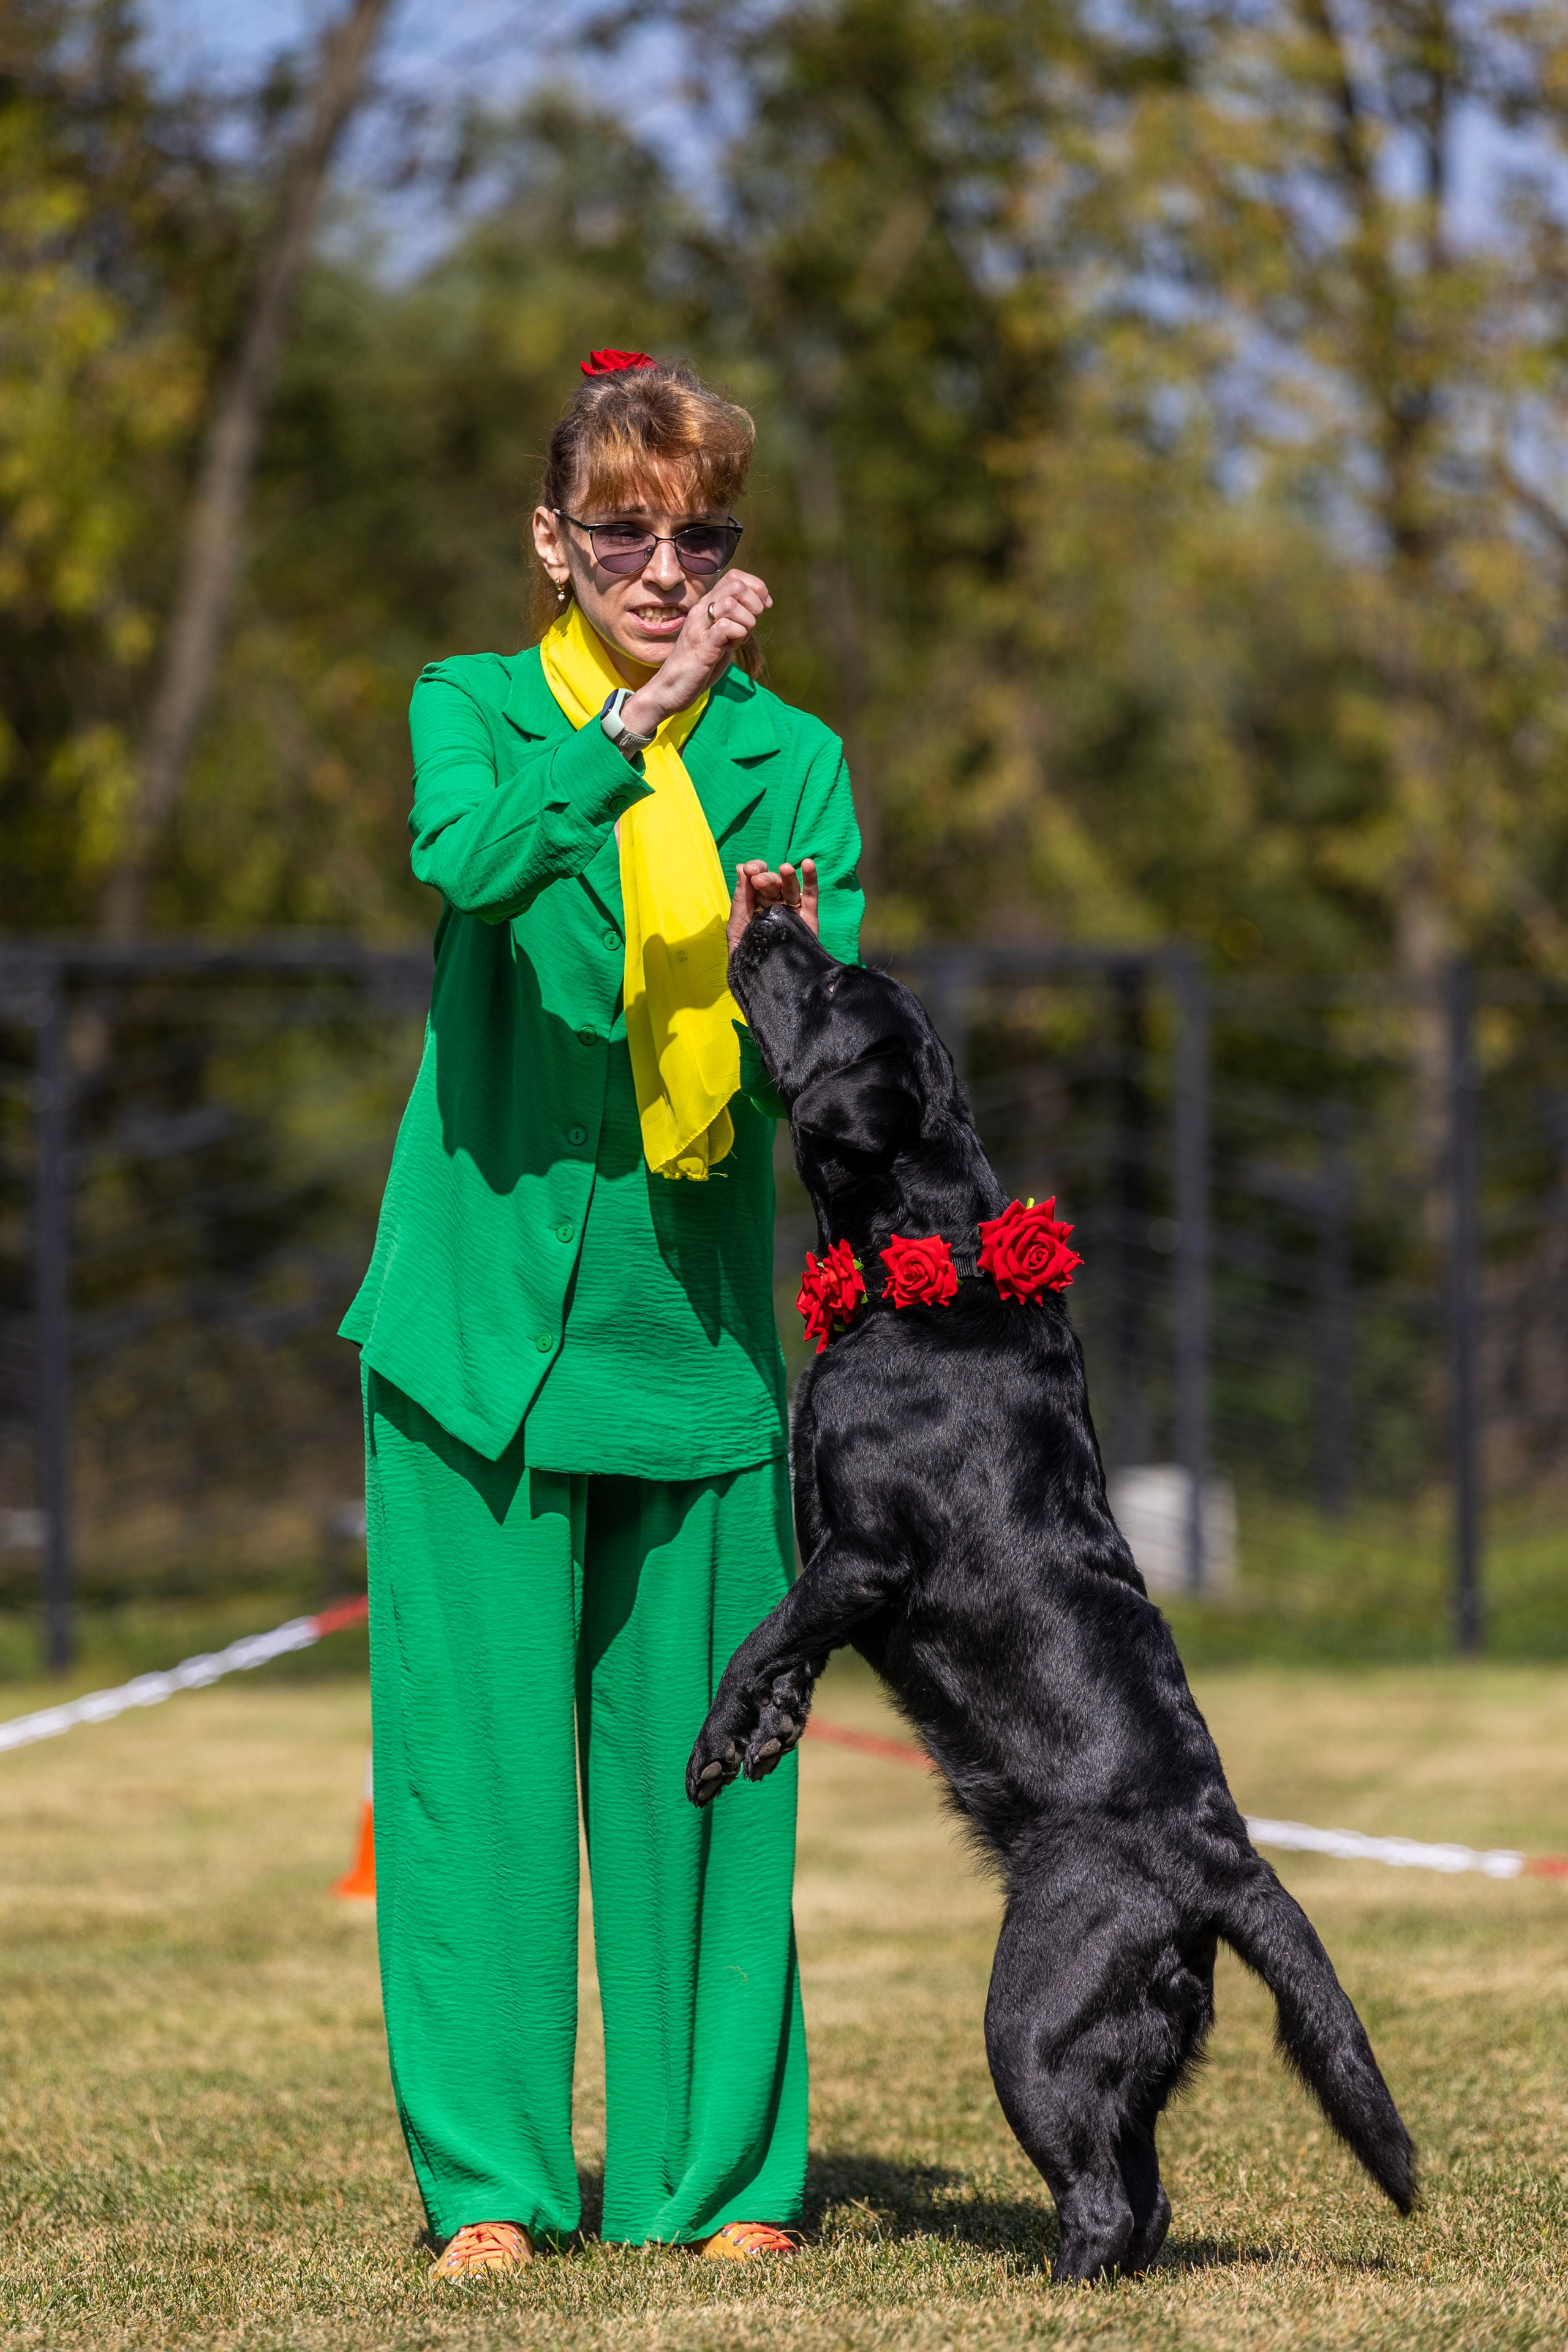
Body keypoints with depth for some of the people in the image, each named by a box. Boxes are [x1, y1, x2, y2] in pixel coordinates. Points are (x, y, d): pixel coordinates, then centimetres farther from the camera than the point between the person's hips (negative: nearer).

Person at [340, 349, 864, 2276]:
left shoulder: (790, 760, 9)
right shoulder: (471, 711, 3)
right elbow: (463, 859, -21)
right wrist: (636, 716, -34)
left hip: (697, 1324, 2)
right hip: (485, 1306, -2)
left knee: (700, 1752, 2)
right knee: (477, 1743, -3)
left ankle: (721, 2171, 10)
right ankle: (489, 2179, 4)